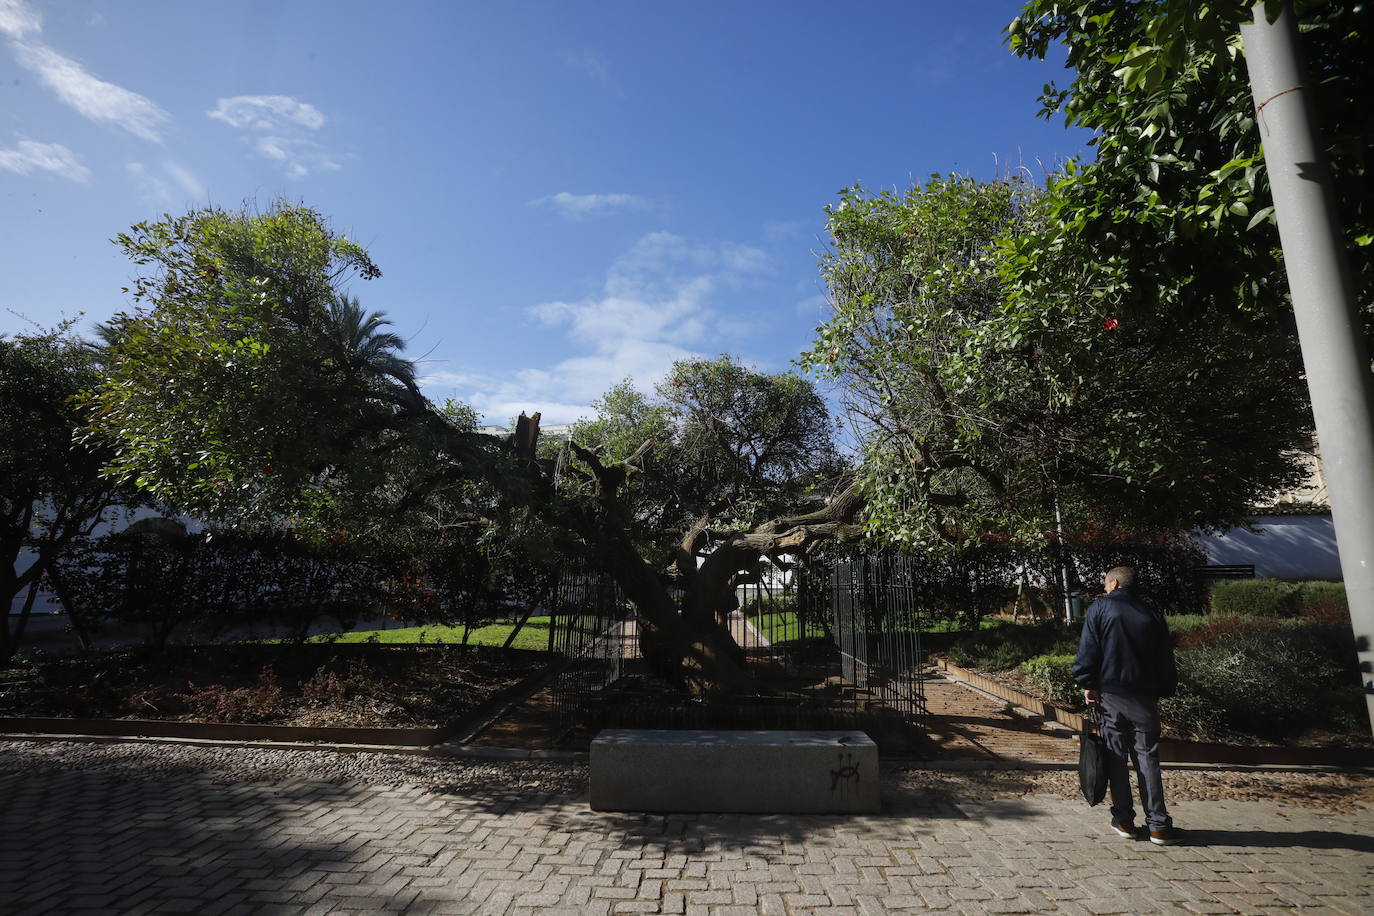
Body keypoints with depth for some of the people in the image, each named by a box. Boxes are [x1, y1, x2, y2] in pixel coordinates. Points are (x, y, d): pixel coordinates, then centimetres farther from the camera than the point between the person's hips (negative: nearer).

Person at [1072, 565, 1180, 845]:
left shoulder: (1100, 608, -3)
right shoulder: (1152, 614, 7)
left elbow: (1088, 650, -8)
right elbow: (1166, 658, 9)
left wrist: (1087, 684, -1)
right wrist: (1164, 691, 17)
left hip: (1111, 695, -3)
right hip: (1145, 697, 3)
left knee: (1116, 757, 6)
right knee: (1147, 759, 8)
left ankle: (1124, 820, 12)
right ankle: (1158, 825, 8)